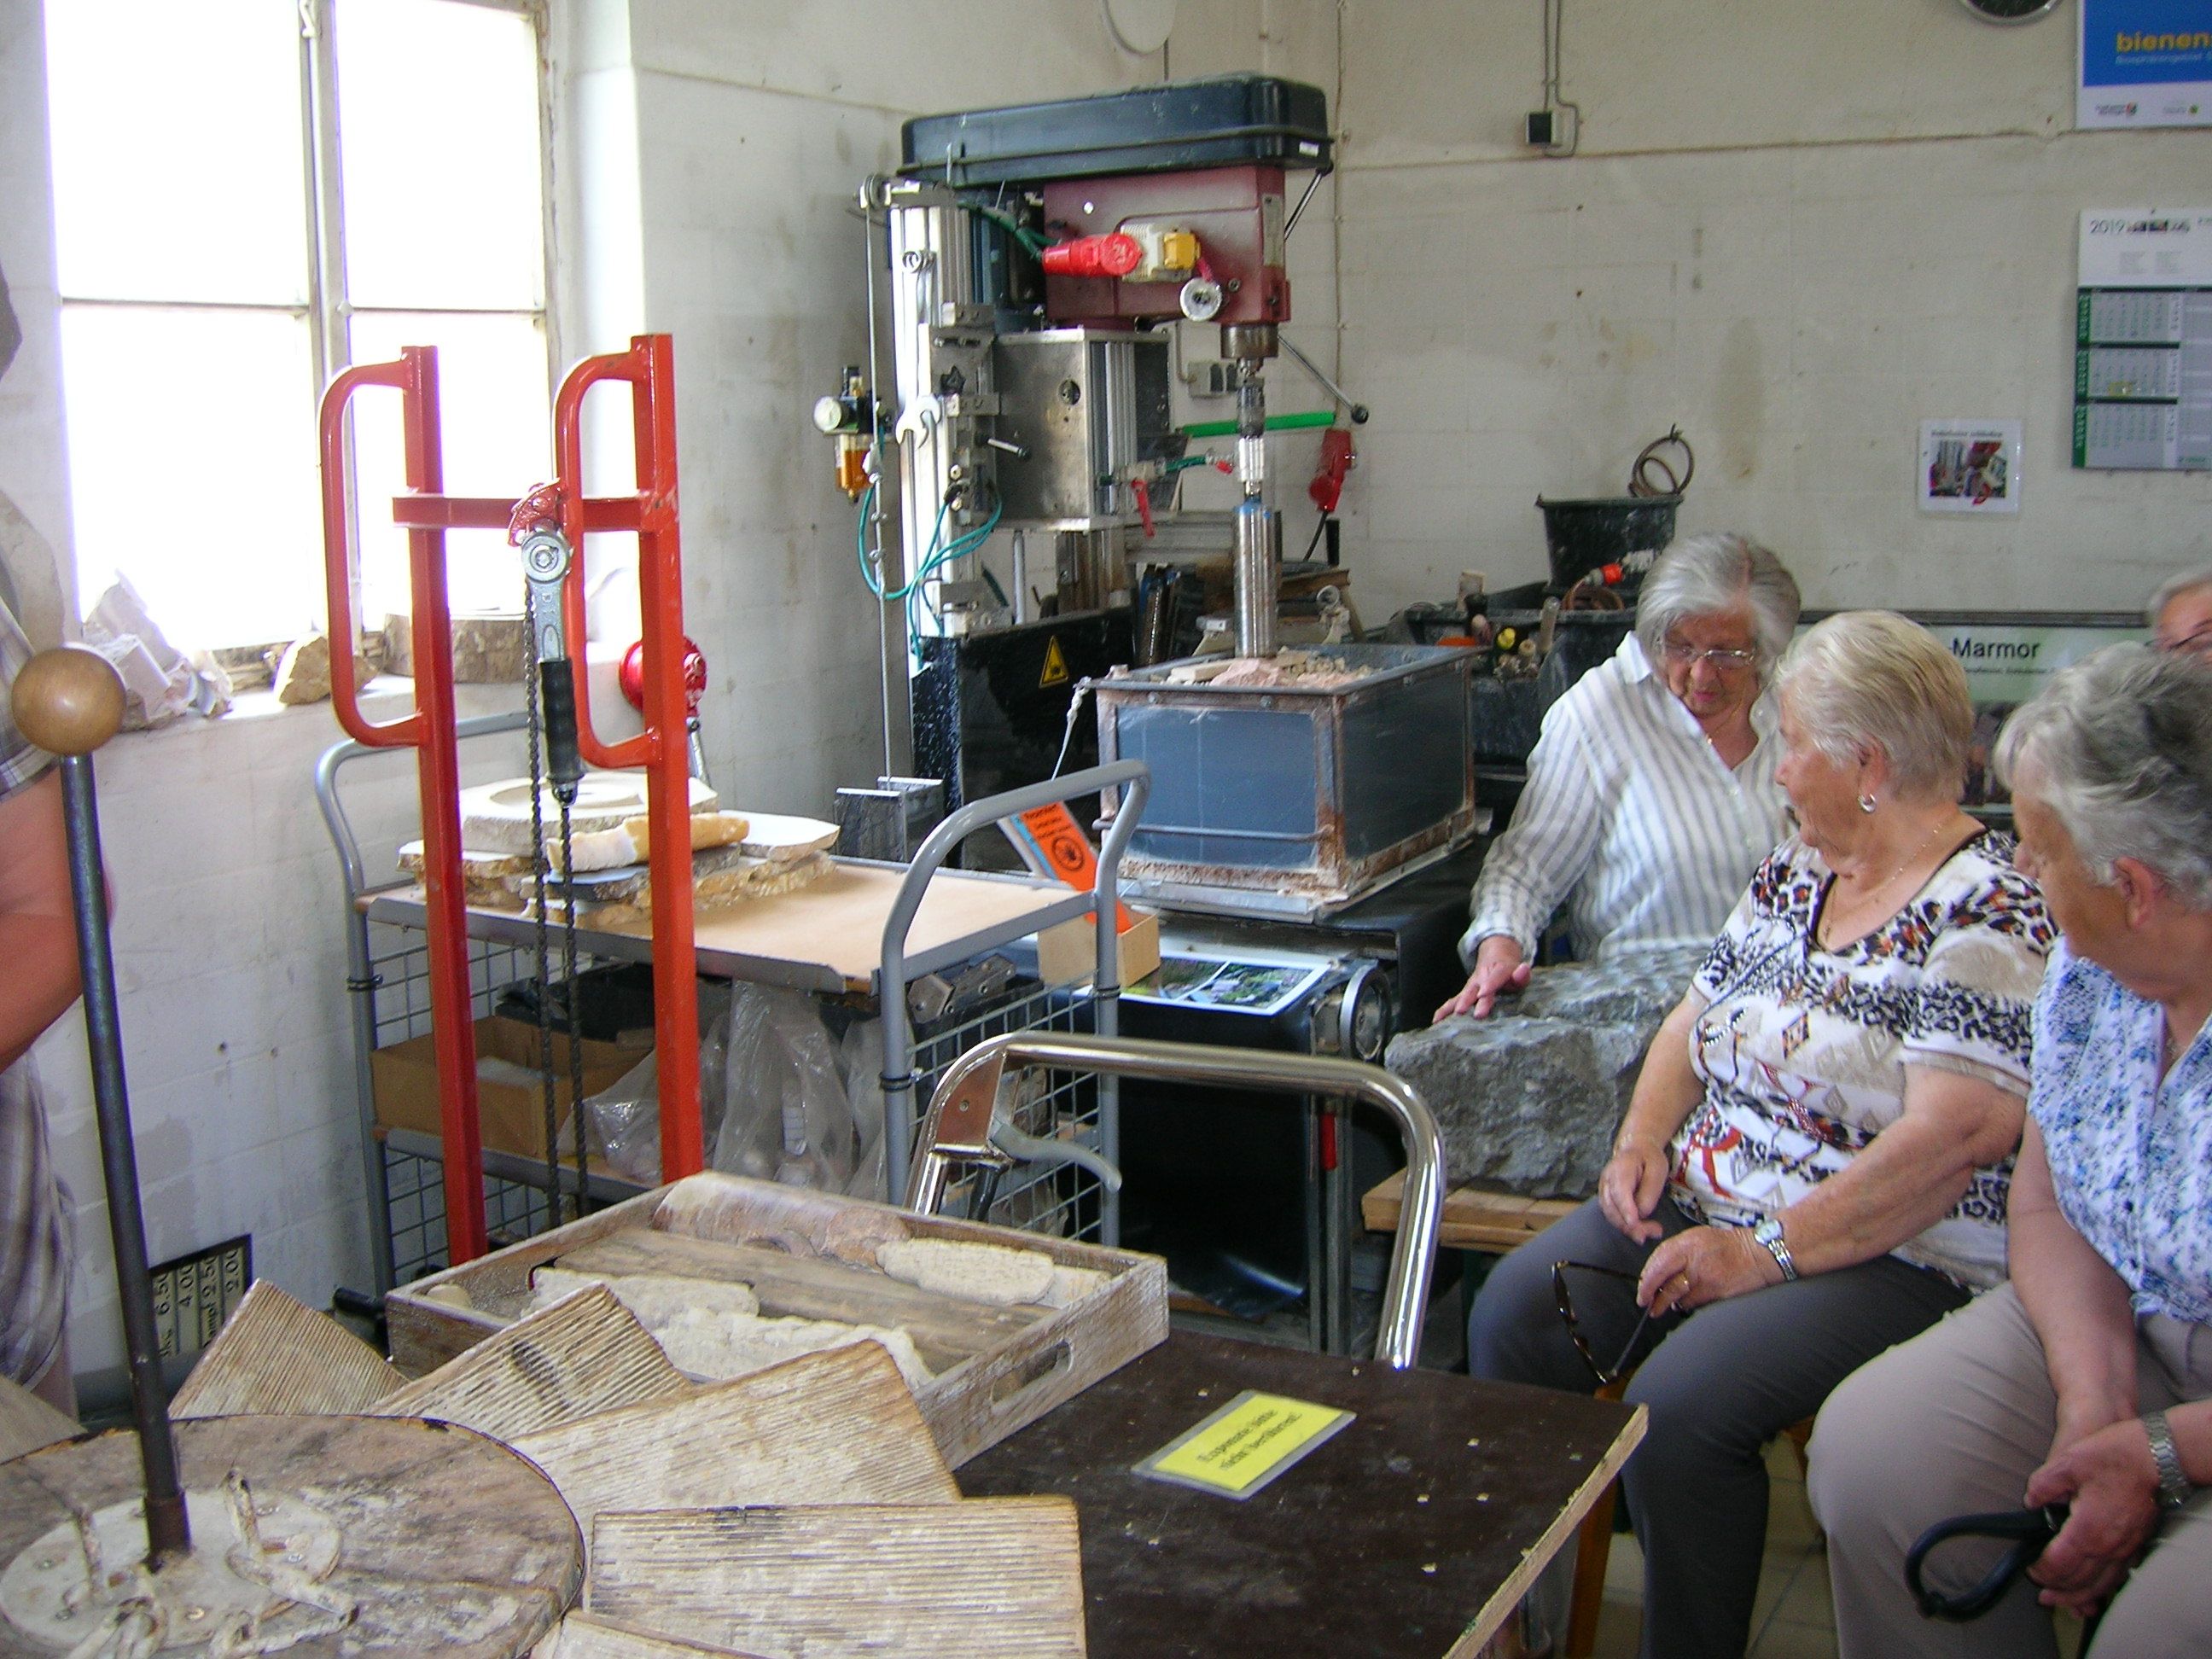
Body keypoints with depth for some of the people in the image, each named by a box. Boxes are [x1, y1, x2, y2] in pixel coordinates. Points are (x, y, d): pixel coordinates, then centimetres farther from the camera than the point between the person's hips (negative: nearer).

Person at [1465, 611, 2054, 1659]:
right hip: (1706, 1202, 8)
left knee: (1677, 1410, -29)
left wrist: (1769, 1252, -23)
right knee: (1511, 1316, -11)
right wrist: (1642, 1143, 0)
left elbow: (1959, 1135, -24)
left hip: (1890, 1252, -8)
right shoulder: (1793, 874, 13)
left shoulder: (1987, 912, -14)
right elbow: (1697, 1020, 20)